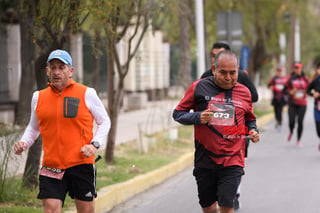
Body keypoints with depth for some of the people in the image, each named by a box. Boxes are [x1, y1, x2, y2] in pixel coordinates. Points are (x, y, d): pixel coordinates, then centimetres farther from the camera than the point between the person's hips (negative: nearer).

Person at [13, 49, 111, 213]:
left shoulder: (86, 94, 1)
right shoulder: (38, 97, 10)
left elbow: (104, 121, 10)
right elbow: (34, 127, 24)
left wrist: (95, 144, -6)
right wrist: (24, 142, 5)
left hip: (81, 164, -2)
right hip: (51, 167, 2)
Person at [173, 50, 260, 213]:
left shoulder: (244, 92, 5)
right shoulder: (199, 88, -2)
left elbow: (250, 119, 22)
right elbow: (177, 114, 3)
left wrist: (253, 131, 0)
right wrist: (197, 117, -15)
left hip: (232, 162, 0)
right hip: (205, 161, 1)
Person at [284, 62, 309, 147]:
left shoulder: (305, 78, 5)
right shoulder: (290, 78, 2)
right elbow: (284, 90, 4)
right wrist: (290, 92, -13)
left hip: (302, 104, 1)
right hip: (292, 104, -1)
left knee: (300, 122, -3)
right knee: (291, 122, -9)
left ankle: (299, 140, 13)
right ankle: (291, 132, 26)